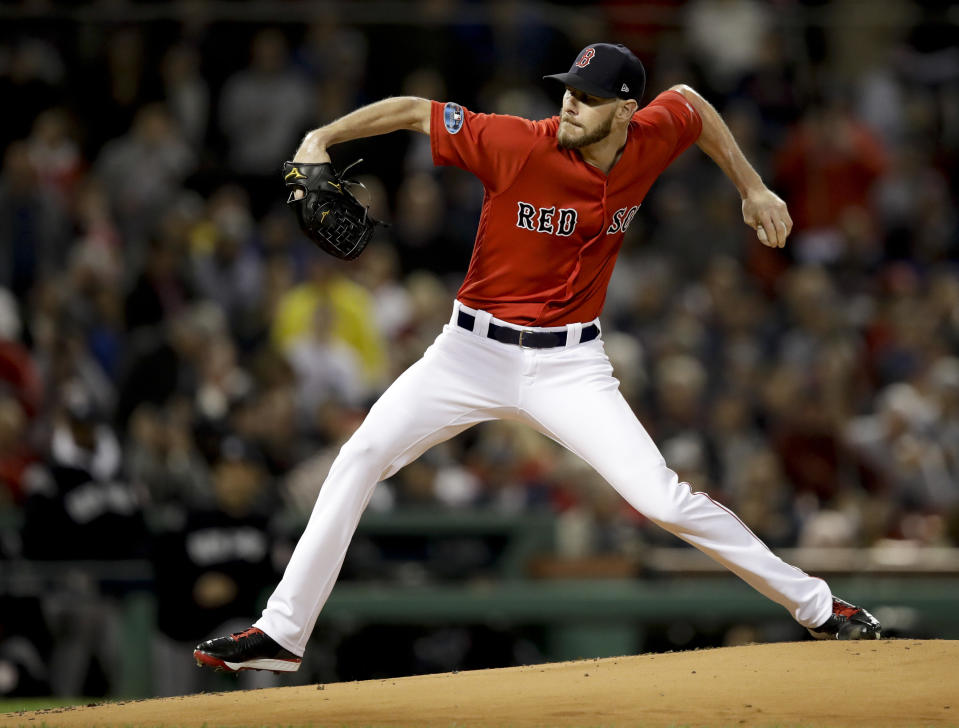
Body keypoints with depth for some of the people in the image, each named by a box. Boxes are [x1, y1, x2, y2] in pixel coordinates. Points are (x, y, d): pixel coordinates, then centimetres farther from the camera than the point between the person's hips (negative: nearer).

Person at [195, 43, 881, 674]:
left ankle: (816, 605, 2)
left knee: (663, 499, -13)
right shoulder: (518, 145, -19)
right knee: (361, 458, -10)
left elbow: (689, 100, 15)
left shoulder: (651, 141, -8)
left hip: (569, 365, 0)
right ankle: (281, 633, -2)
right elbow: (413, 110, -13)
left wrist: (753, 188, 18)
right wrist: (321, 139, -23)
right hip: (476, 349, 0)